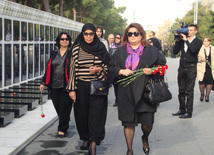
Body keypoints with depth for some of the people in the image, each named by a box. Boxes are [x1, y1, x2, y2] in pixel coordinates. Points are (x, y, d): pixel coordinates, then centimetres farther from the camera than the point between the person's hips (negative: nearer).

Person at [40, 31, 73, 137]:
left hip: (66, 85, -4)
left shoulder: (71, 53, 1)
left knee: (64, 107, -2)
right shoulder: (54, 54, 14)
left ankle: (62, 129, 8)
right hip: (54, 85, 4)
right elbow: (49, 68, 16)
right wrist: (44, 83, 14)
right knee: (57, 107, 6)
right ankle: (65, 124, 26)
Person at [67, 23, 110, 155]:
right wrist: (72, 89, -2)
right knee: (82, 114, 7)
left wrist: (98, 69, -14)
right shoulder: (77, 49, 4)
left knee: (96, 114, -6)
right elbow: (73, 69, 3)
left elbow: (108, 66, 7)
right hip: (81, 87, 1)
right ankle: (86, 139, 25)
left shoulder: (101, 48, 2)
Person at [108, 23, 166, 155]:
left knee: (147, 123, 1)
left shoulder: (151, 51, 6)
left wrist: (152, 71, -12)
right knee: (128, 123, 1)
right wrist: (121, 71, -9)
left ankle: (145, 138, 35)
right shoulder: (120, 52, 11)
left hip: (145, 92, -1)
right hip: (126, 93, 1)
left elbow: (161, 67, 8)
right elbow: (111, 68, 10)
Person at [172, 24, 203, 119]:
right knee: (181, 90, 10)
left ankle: (189, 112, 1)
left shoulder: (198, 42, 1)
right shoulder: (182, 40, 11)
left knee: (189, 91, -4)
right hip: (182, 67, 5)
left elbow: (194, 50, -19)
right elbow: (175, 52, 5)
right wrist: (177, 41, -3)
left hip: (191, 68, -5)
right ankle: (182, 110, 20)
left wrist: (186, 40, -13)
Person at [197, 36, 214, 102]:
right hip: (202, 68, -1)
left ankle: (207, 96, 13)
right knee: (202, 82, -4)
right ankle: (202, 95, 18)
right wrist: (200, 59, -14)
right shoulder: (200, 48, 5)